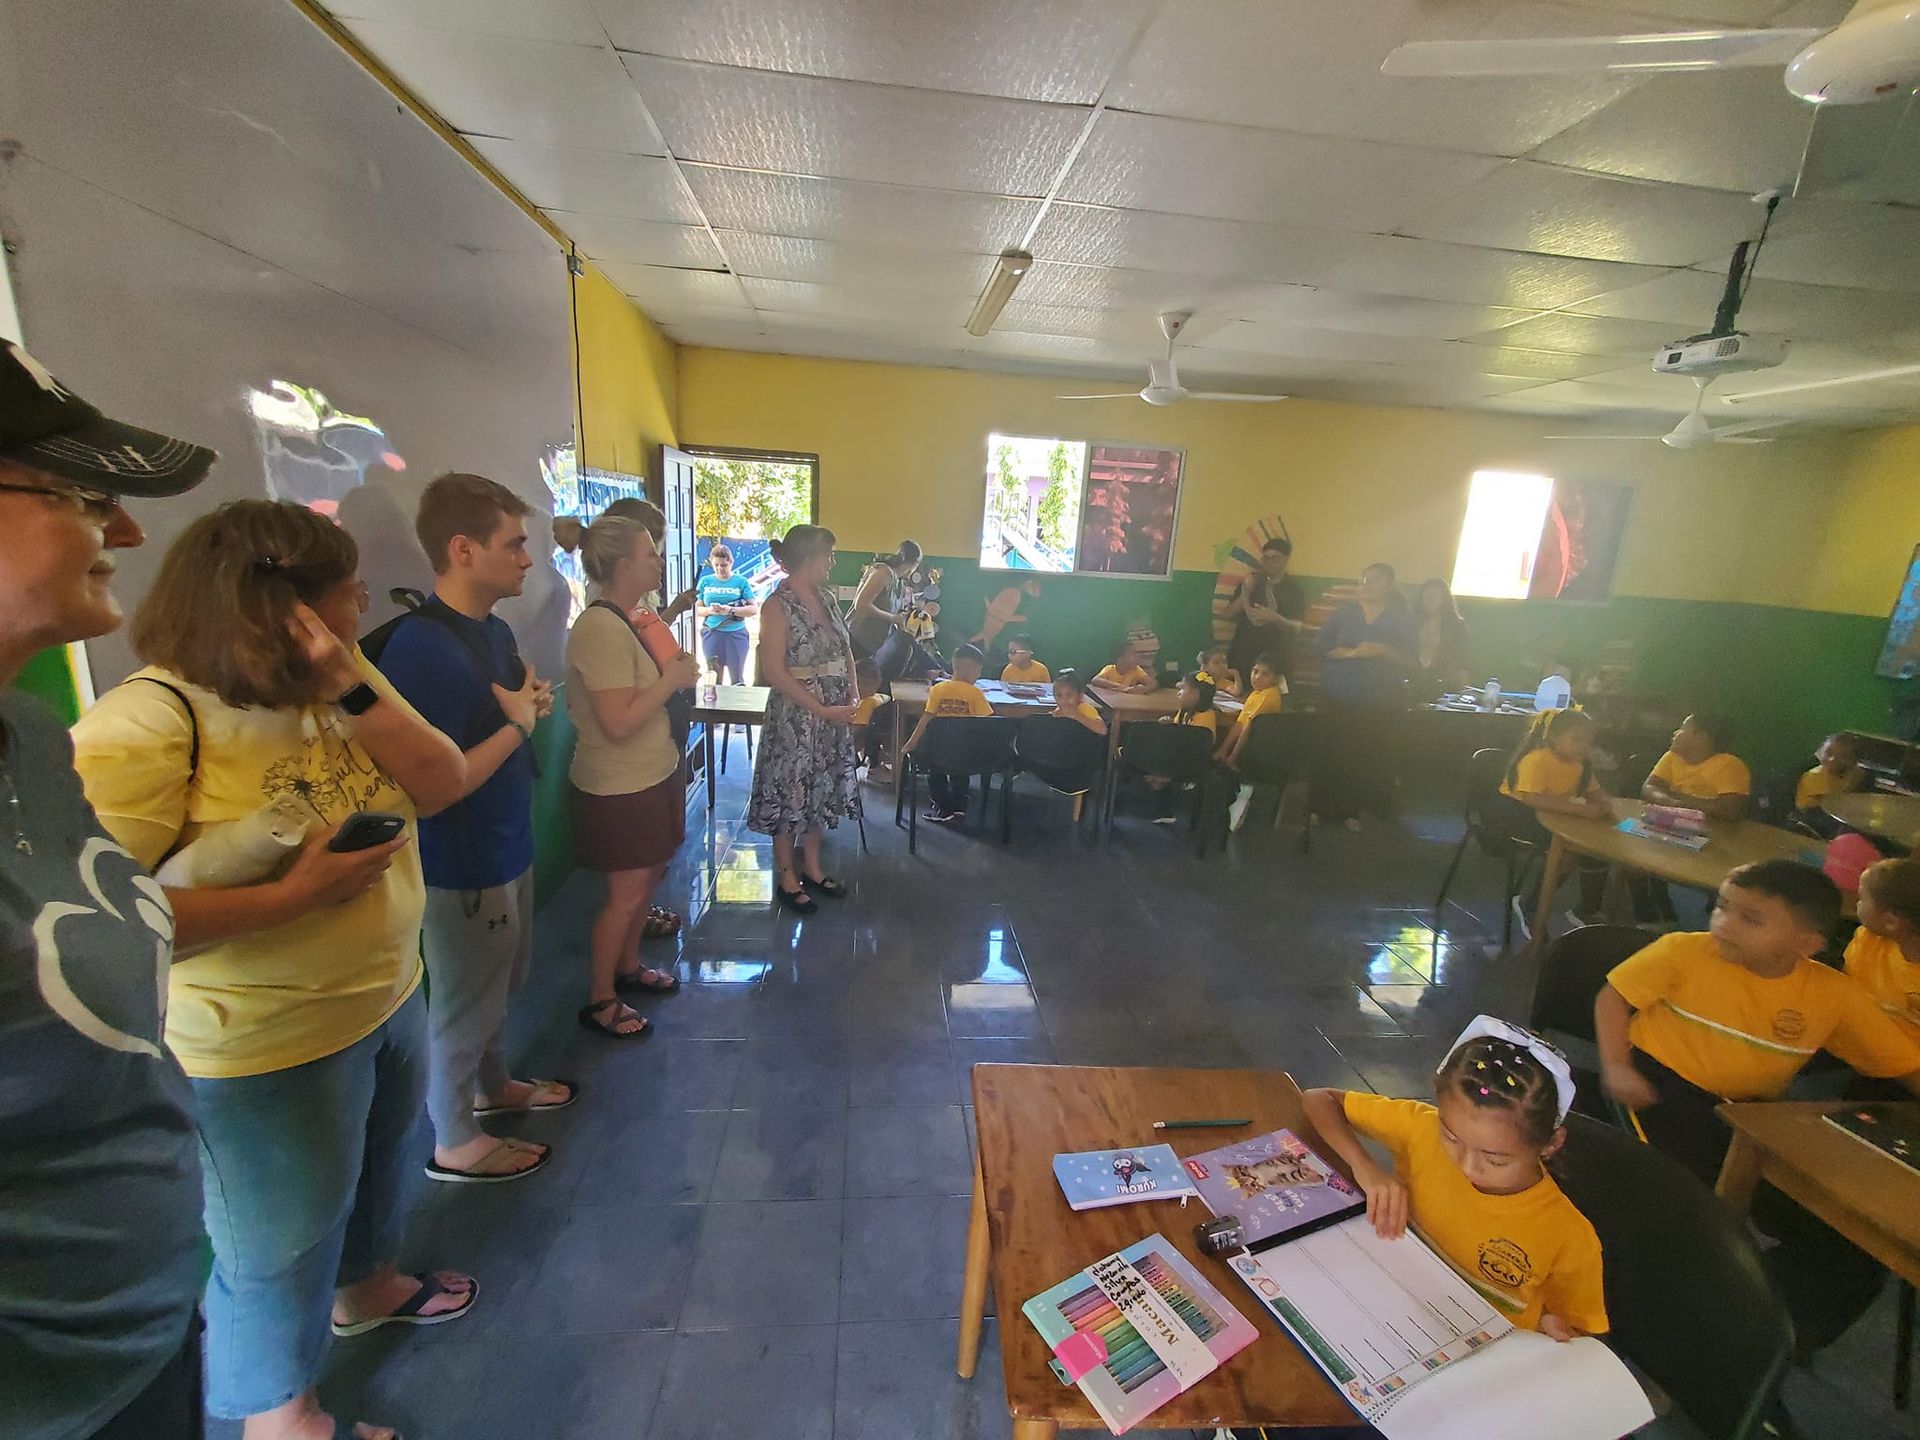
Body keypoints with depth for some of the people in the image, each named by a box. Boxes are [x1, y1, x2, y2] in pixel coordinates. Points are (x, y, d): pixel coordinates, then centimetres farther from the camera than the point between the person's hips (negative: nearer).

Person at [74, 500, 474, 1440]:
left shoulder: (345, 682, -1)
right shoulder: (146, 721, -23)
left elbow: (443, 787, -9)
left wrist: (352, 688, -19)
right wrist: (290, 897, -30)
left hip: (391, 996, 7)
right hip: (268, 1044, -7)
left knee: (378, 1163, 29)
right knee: (280, 1242, 17)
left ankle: (367, 1285, 58)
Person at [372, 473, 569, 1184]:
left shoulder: (495, 630, 2)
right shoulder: (419, 650, -26)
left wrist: (532, 699, -4)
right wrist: (518, 724, -19)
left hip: (507, 846, 9)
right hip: (461, 867, -9)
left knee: (501, 980, 26)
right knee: (463, 1001, 12)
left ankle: (493, 1086, 50)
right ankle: (454, 1143, 35)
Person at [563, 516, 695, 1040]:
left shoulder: (626, 620, 6)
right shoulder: (601, 629, -24)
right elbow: (619, 723, -28)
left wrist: (675, 671, 1)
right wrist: (672, 678, -19)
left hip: (649, 775, 9)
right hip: (620, 786, -9)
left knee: (649, 875, 20)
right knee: (627, 892, 3)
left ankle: (627, 966, 40)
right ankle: (600, 1001, 22)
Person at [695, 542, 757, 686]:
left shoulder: (741, 582, 1)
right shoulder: (705, 581, 7)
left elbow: (754, 609, -4)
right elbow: (697, 609, 9)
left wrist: (731, 610, -18)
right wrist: (709, 610, -13)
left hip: (736, 634, -2)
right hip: (711, 634, 2)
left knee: (737, 679, 3)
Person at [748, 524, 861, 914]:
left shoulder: (826, 597, 8)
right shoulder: (778, 606, -14)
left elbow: (846, 651, 14)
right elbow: (774, 672, -19)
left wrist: (851, 699, -1)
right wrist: (822, 710, -20)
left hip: (834, 715, 8)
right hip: (795, 717, -7)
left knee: (822, 792, 17)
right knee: (790, 794, 5)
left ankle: (812, 869, 33)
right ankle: (787, 879, 22)